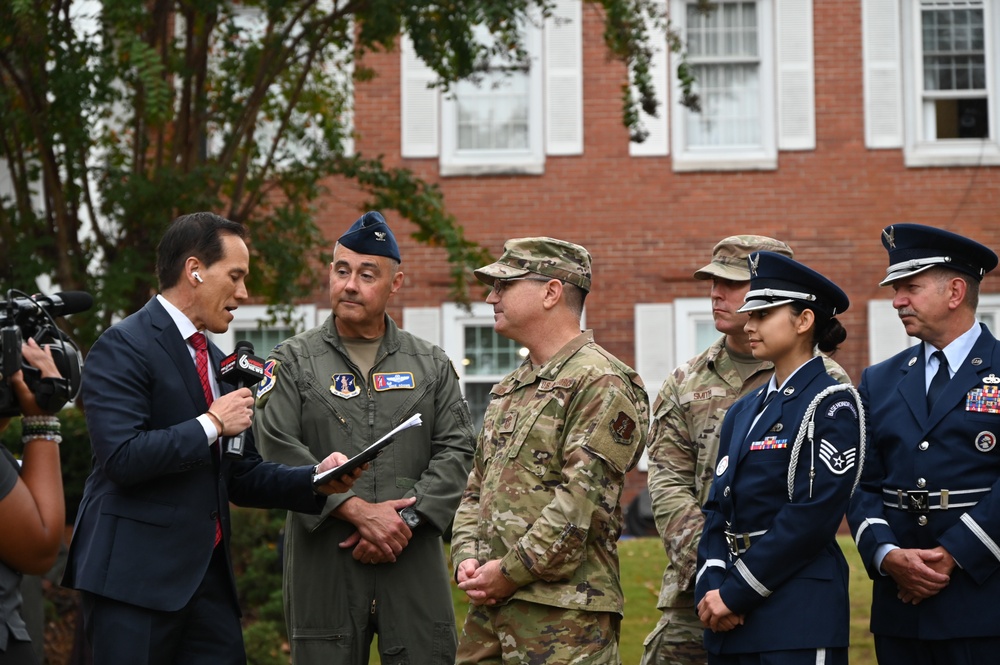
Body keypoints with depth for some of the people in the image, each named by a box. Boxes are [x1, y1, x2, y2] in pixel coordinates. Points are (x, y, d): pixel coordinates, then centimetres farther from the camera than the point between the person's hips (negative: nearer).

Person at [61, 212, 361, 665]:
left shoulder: (216, 361, 18)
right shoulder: (124, 347, -8)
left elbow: (242, 476, 19)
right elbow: (122, 456, -21)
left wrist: (315, 479, 3)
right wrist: (212, 424, -13)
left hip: (207, 574, 8)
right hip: (135, 576, -8)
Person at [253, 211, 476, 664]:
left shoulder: (432, 366, 13)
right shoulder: (292, 362, 6)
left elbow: (456, 451, 5)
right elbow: (280, 450, -6)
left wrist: (404, 518, -9)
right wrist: (358, 511, -13)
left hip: (414, 560, 1)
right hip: (324, 565, -1)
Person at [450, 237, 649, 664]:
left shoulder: (601, 383, -9)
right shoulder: (509, 390, 20)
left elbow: (583, 501, -17)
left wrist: (512, 571, -15)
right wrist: (467, 560, 4)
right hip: (489, 604, 8)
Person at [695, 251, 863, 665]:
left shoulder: (832, 405, -8)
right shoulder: (743, 412, 15)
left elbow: (813, 516, -16)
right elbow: (718, 508, 12)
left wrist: (735, 593, -15)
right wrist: (710, 588, -5)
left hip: (798, 618, -7)